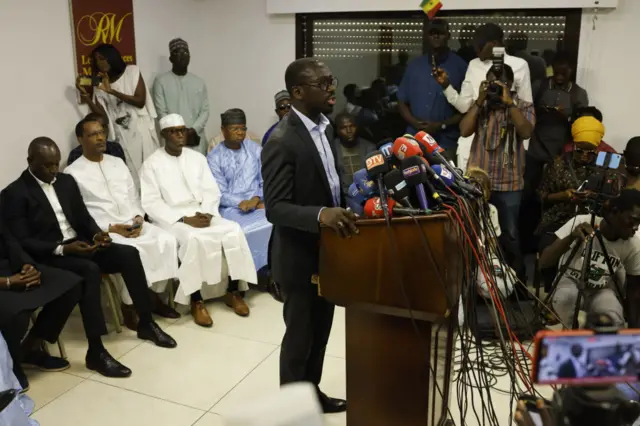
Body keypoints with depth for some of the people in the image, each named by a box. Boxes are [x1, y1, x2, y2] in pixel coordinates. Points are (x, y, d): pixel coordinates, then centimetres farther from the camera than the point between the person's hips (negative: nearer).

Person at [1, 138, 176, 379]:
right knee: (90, 270, -35)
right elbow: (21, 242, -15)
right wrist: (62, 249, -26)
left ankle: (146, 323, -2)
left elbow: (83, 217, 15)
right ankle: (96, 352, -31)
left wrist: (96, 233, -7)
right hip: (47, 256, -7)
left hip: (79, 244, 7)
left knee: (129, 254, -14)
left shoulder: (66, 181, 11)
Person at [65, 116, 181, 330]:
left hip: (133, 223, 6)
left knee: (167, 240, -19)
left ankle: (154, 295, -3)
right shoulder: (73, 173, -2)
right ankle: (129, 306, -12)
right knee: (134, 251, -33)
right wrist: (112, 228, -16)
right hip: (102, 231, -5)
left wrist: (139, 217, -4)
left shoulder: (117, 163, 16)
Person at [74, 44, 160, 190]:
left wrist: (112, 91, -15)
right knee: (130, 175, 0)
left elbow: (140, 102, -10)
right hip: (121, 137, 2)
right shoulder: (100, 85, 9)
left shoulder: (132, 72, 1)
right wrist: (85, 95, -8)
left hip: (141, 131, -2)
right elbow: (103, 116, 1)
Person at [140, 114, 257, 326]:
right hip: (172, 219, -4)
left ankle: (233, 290, -9)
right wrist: (184, 219, -19)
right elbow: (151, 203, -9)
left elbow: (211, 191, 9)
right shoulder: (152, 164, -1)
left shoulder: (197, 158, 14)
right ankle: (196, 301, -23)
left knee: (233, 231, -21)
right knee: (195, 239, -35)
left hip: (203, 214, 5)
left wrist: (207, 213, -12)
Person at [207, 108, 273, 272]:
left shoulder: (255, 149, 11)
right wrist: (242, 203, -18)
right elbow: (220, 194, -3)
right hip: (231, 208, -2)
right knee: (246, 230, -33)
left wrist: (256, 199, -13)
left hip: (258, 203, 3)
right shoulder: (214, 158, 3)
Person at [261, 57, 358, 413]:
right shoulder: (282, 141, -22)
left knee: (321, 332, 22)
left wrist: (350, 205, 1)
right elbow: (276, 208, -26)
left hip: (326, 250, 8)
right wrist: (320, 214, -41)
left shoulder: (324, 127, 5)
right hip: (300, 256, -8)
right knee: (300, 337, 9)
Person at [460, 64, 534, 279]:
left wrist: (508, 102, -17)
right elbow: (464, 131, -6)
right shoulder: (480, 105, 8)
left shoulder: (523, 107, 2)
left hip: (509, 183, -2)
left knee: (509, 235, 4)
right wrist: (480, 100, -11)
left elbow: (526, 132, -16)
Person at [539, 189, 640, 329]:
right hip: (572, 281, -1)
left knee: (613, 321, -29)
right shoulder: (581, 222, -26)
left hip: (603, 289, 1)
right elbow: (544, 262, -32)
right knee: (565, 297, -35)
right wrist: (571, 237, -47)